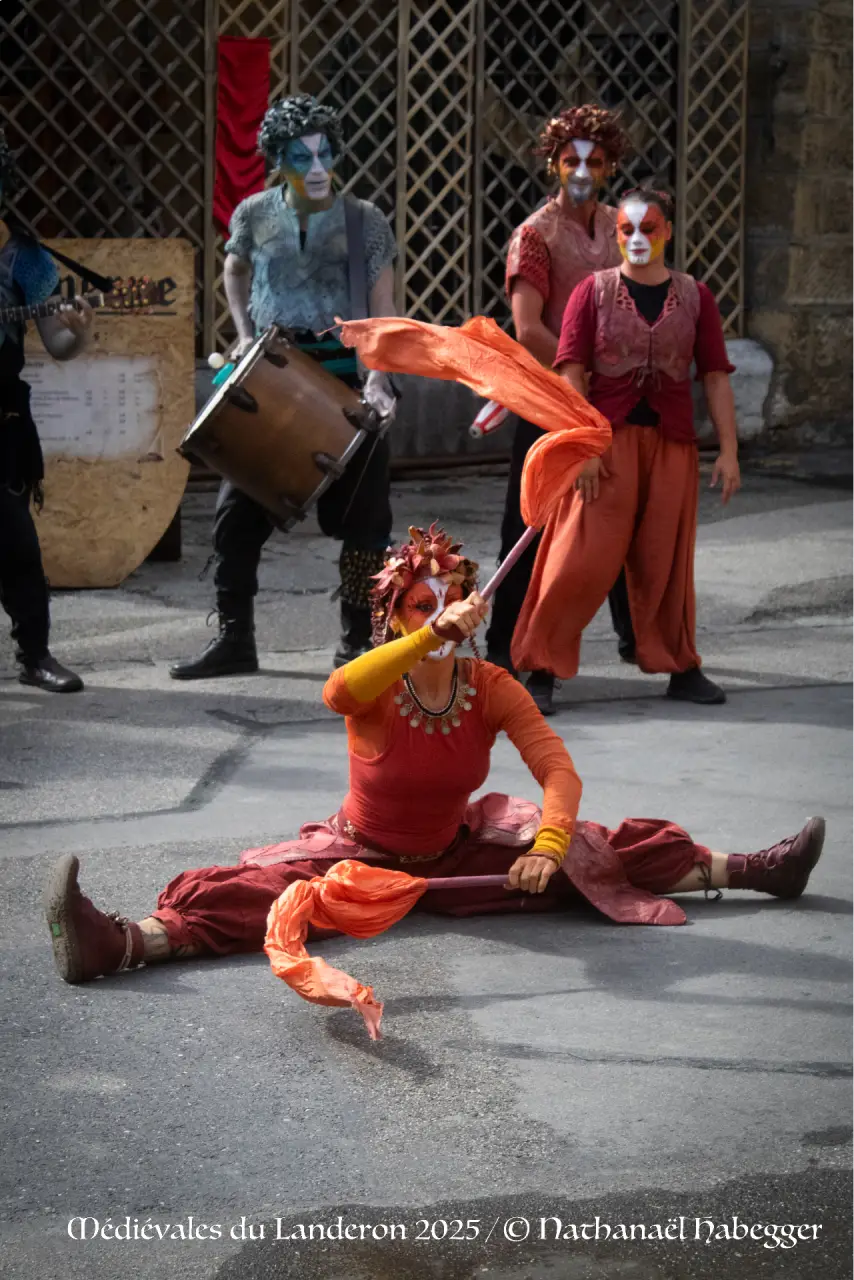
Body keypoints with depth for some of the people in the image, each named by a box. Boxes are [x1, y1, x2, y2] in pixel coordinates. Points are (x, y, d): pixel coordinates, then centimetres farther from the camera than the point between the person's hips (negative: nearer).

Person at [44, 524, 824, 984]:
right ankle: (113, 944, -51)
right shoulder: (375, 692, -19)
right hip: (363, 857, -3)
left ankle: (755, 872, 12)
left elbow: (558, 769, -20)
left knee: (591, 860, -3)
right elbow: (341, 692, -45)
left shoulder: (493, 690, -10)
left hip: (458, 856, 3)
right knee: (254, 894, -30)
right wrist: (433, 636, -56)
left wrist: (549, 845, -39)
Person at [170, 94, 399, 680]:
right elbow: (235, 270, 23)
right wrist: (245, 334, 9)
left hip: (345, 380, -2)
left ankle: (359, 642, 14)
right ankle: (234, 638, 10)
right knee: (238, 509, 0)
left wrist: (377, 377, -19)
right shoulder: (255, 215, 3)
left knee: (363, 515, 0)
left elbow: (383, 310, -5)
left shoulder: (365, 221, -3)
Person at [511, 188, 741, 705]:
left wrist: (729, 451, -1)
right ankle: (537, 665, -1)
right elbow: (572, 373, -4)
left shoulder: (694, 297, 6)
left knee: (667, 560, 8)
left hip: (671, 443, 2)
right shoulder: (594, 291, 1)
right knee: (585, 557, -8)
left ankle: (681, 668, 20)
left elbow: (716, 377, 5)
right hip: (608, 436, -2)